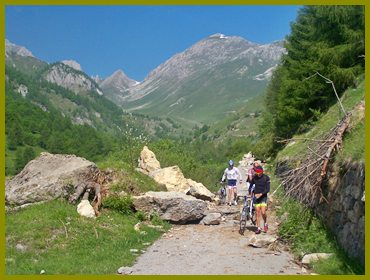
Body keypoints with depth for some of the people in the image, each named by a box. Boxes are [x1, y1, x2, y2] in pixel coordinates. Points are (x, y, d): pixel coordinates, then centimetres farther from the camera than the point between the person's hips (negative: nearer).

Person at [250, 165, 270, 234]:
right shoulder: (254, 178, 0)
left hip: (263, 197, -2)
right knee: (257, 213, 1)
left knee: (263, 212, -13)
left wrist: (261, 194, -23)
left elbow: (268, 189, -12)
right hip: (256, 197, 3)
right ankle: (258, 228, 7)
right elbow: (251, 185, 15)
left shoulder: (266, 178, -9)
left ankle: (265, 223, 16)